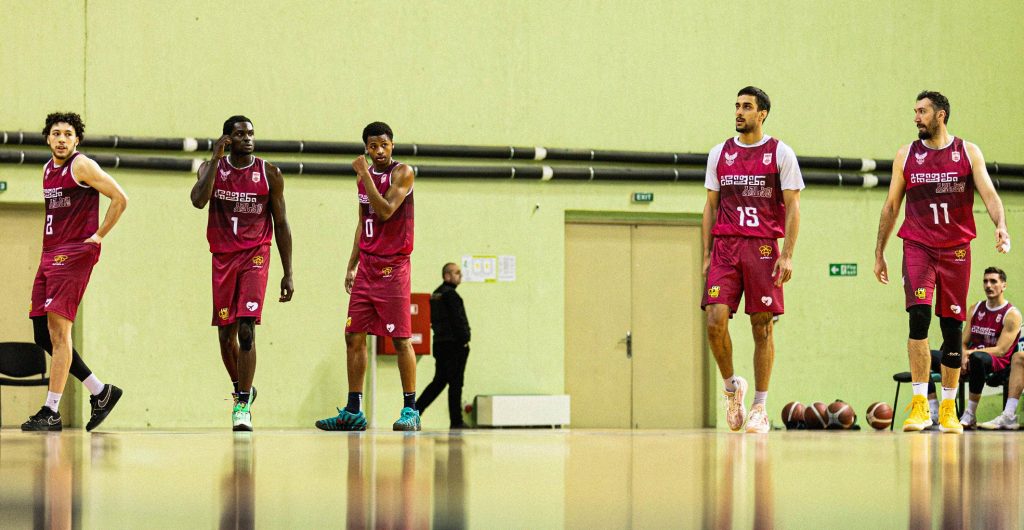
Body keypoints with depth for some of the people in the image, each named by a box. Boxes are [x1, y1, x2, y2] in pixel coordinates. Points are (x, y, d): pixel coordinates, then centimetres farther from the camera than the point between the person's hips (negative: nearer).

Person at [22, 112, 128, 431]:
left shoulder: (82, 166, -7)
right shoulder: (47, 169, 17)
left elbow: (120, 198, -10)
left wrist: (99, 235, -9)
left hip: (75, 254, -9)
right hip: (49, 254, 9)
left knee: (59, 329, -13)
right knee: (43, 335, 6)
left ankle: (51, 412, -13)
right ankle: (100, 392, 16)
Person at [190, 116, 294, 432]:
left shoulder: (269, 174, 0)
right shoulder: (212, 168, 2)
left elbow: (281, 225, 4)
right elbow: (198, 201, -19)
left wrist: (288, 273, 1)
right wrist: (217, 157, -19)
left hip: (255, 255, -2)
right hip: (222, 257, 2)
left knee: (246, 329, -16)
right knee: (226, 333, 9)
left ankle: (243, 405, -14)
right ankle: (242, 389, 33)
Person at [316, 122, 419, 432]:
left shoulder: (402, 173, -8)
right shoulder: (364, 176, 13)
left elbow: (385, 212, -21)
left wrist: (365, 175, -18)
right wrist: (352, 265, 17)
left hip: (393, 266, -7)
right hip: (366, 265, 7)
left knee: (401, 338, -6)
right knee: (354, 336, 4)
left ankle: (410, 410, -1)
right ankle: (353, 412, 8)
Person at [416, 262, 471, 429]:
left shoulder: (435, 295, 16)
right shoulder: (450, 294, -12)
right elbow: (457, 320, -17)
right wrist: (464, 340, -11)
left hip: (440, 344, 9)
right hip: (454, 345, -9)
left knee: (438, 382, 14)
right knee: (455, 384, -4)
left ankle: (414, 411, 10)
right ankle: (456, 421, -2)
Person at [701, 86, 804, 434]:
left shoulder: (780, 154, 1)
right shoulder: (719, 154, 11)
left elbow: (792, 207, -1)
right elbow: (711, 206, 14)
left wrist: (787, 256, -9)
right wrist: (706, 255, 8)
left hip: (763, 248, -2)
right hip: (725, 247, 2)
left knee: (762, 328, 0)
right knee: (715, 320, -12)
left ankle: (760, 408, 7)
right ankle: (732, 386, 11)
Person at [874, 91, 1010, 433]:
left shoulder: (968, 153, 3)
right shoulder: (906, 156, 6)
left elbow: (989, 194, -5)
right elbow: (891, 206, 11)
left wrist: (1000, 225, -25)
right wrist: (879, 253, 10)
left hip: (956, 250, 0)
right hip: (918, 247, 0)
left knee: (952, 326, 5)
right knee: (918, 316, -18)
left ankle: (948, 409, 16)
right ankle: (919, 405, -18)